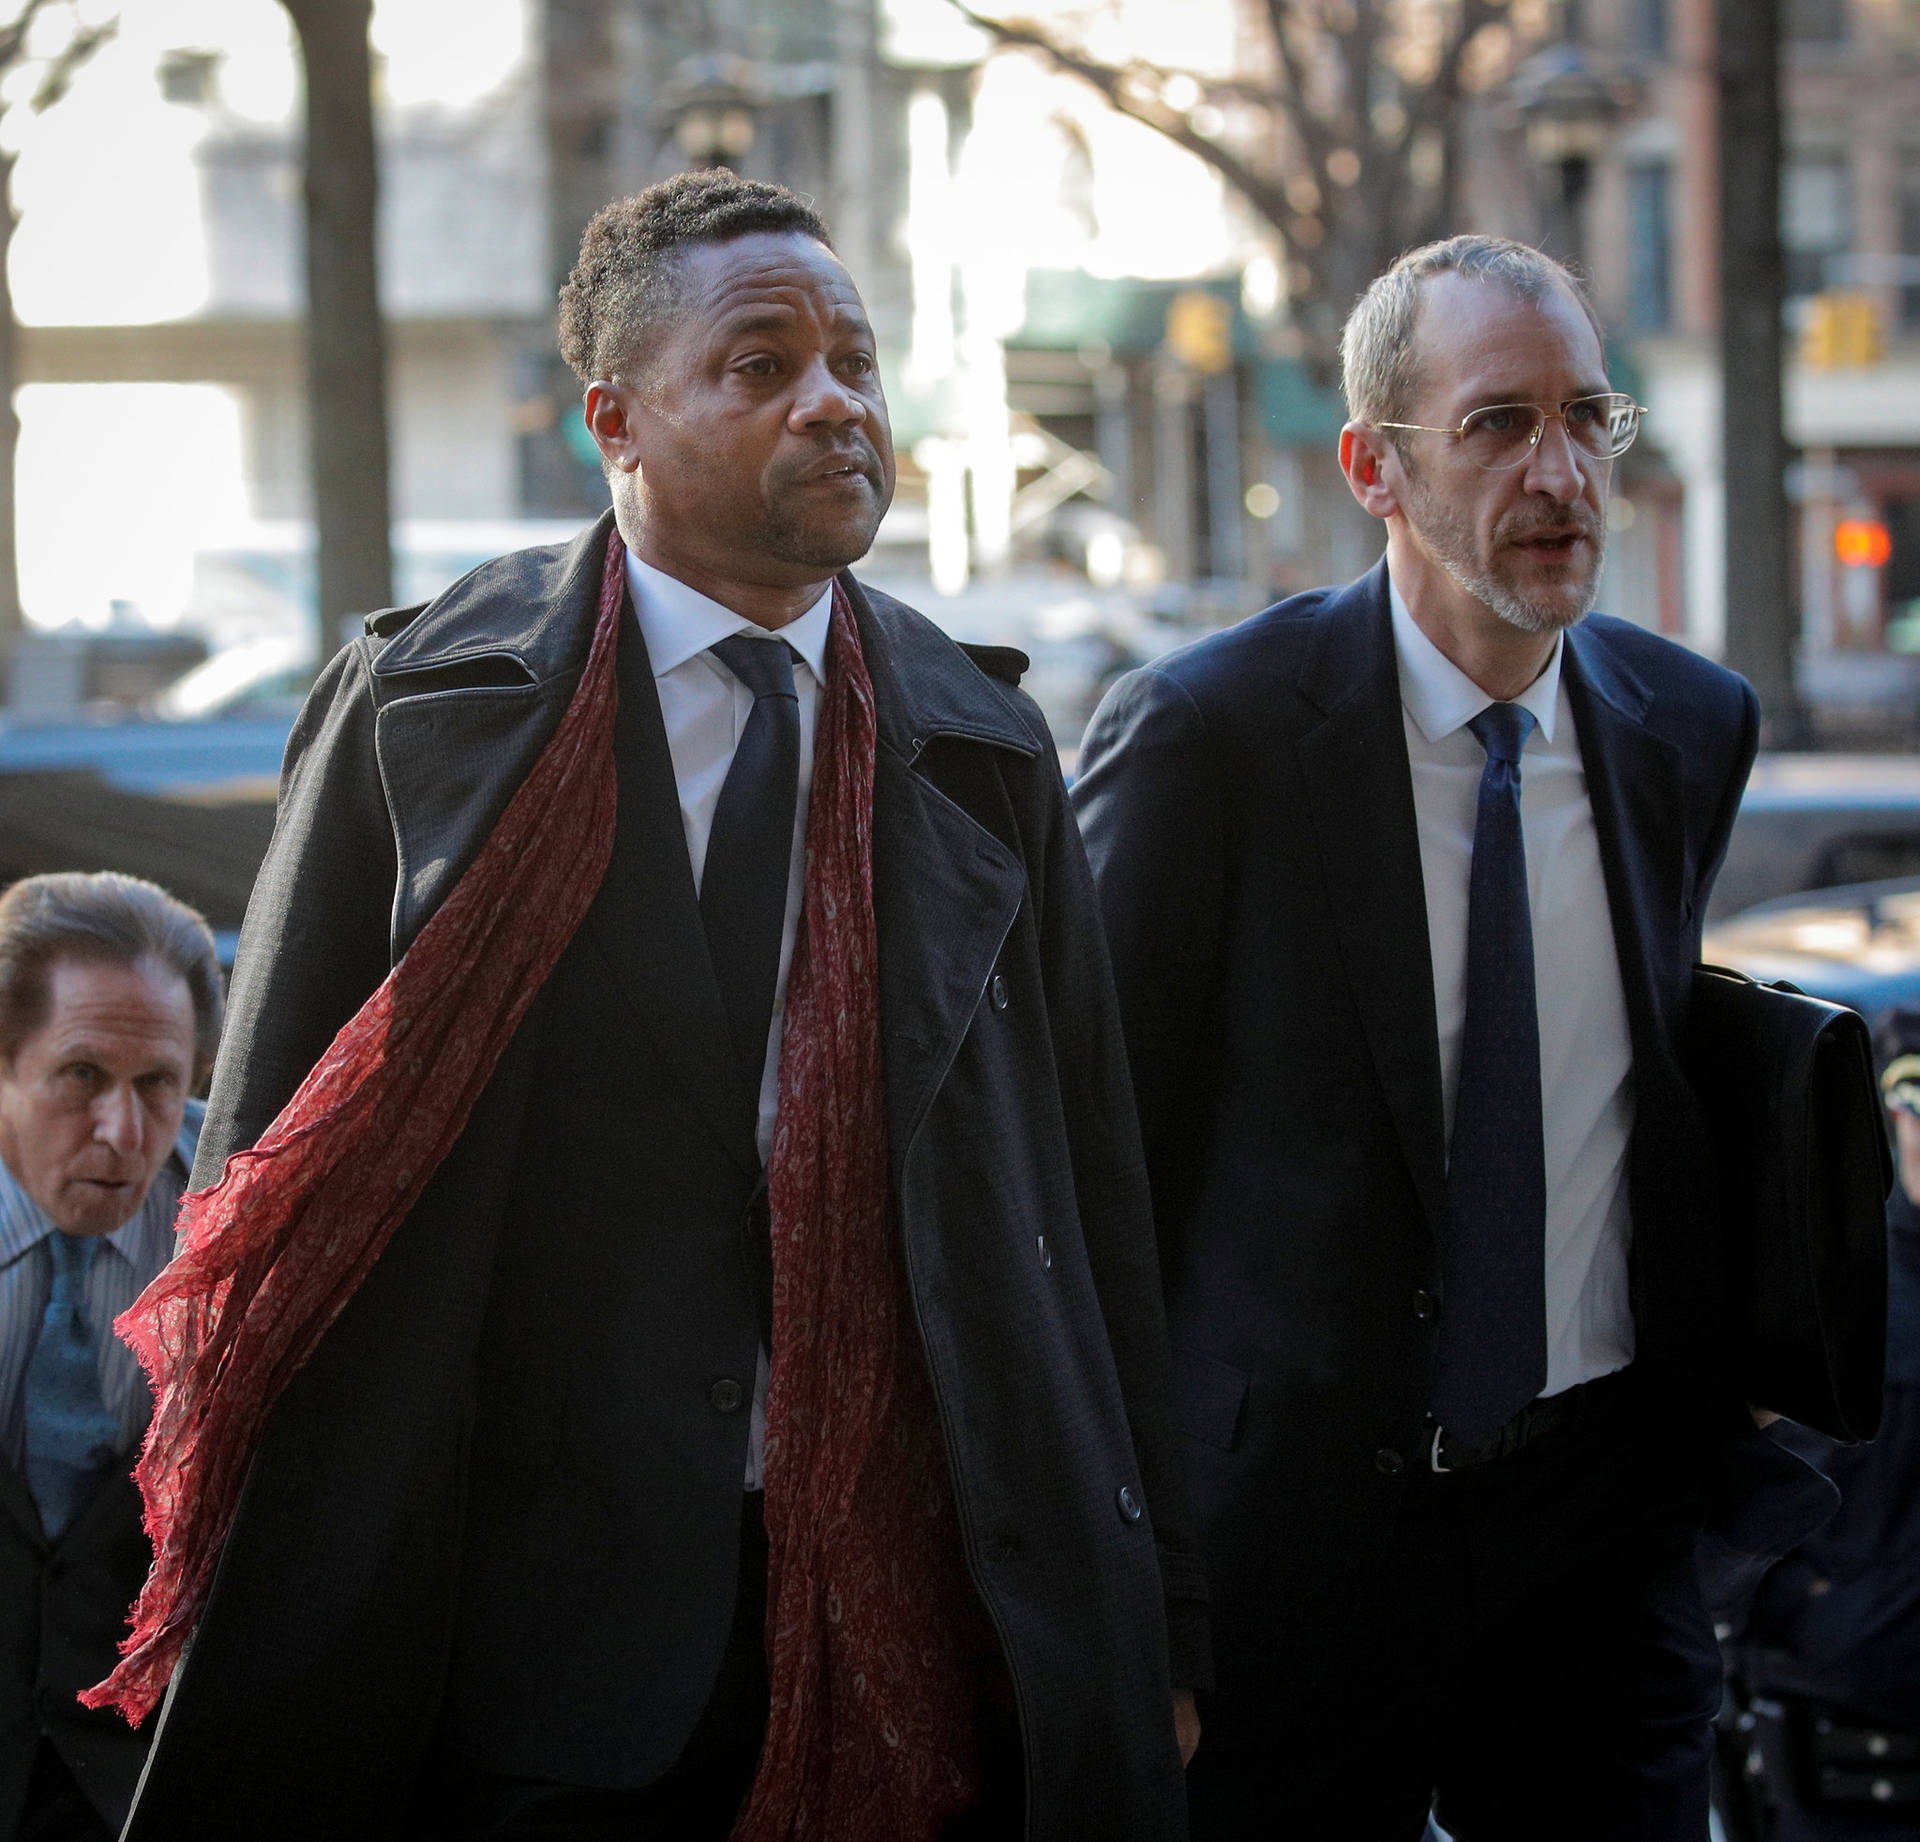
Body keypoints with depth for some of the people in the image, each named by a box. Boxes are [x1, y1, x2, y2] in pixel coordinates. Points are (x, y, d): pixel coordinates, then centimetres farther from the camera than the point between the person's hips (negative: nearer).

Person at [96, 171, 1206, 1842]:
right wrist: (245, 1650, -2)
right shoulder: (417, 710, 0)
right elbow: (273, 1180, 2)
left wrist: (1156, 1623, 8)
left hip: (925, 1624, 3)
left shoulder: (983, 747, 9)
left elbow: (1093, 1199, 10)